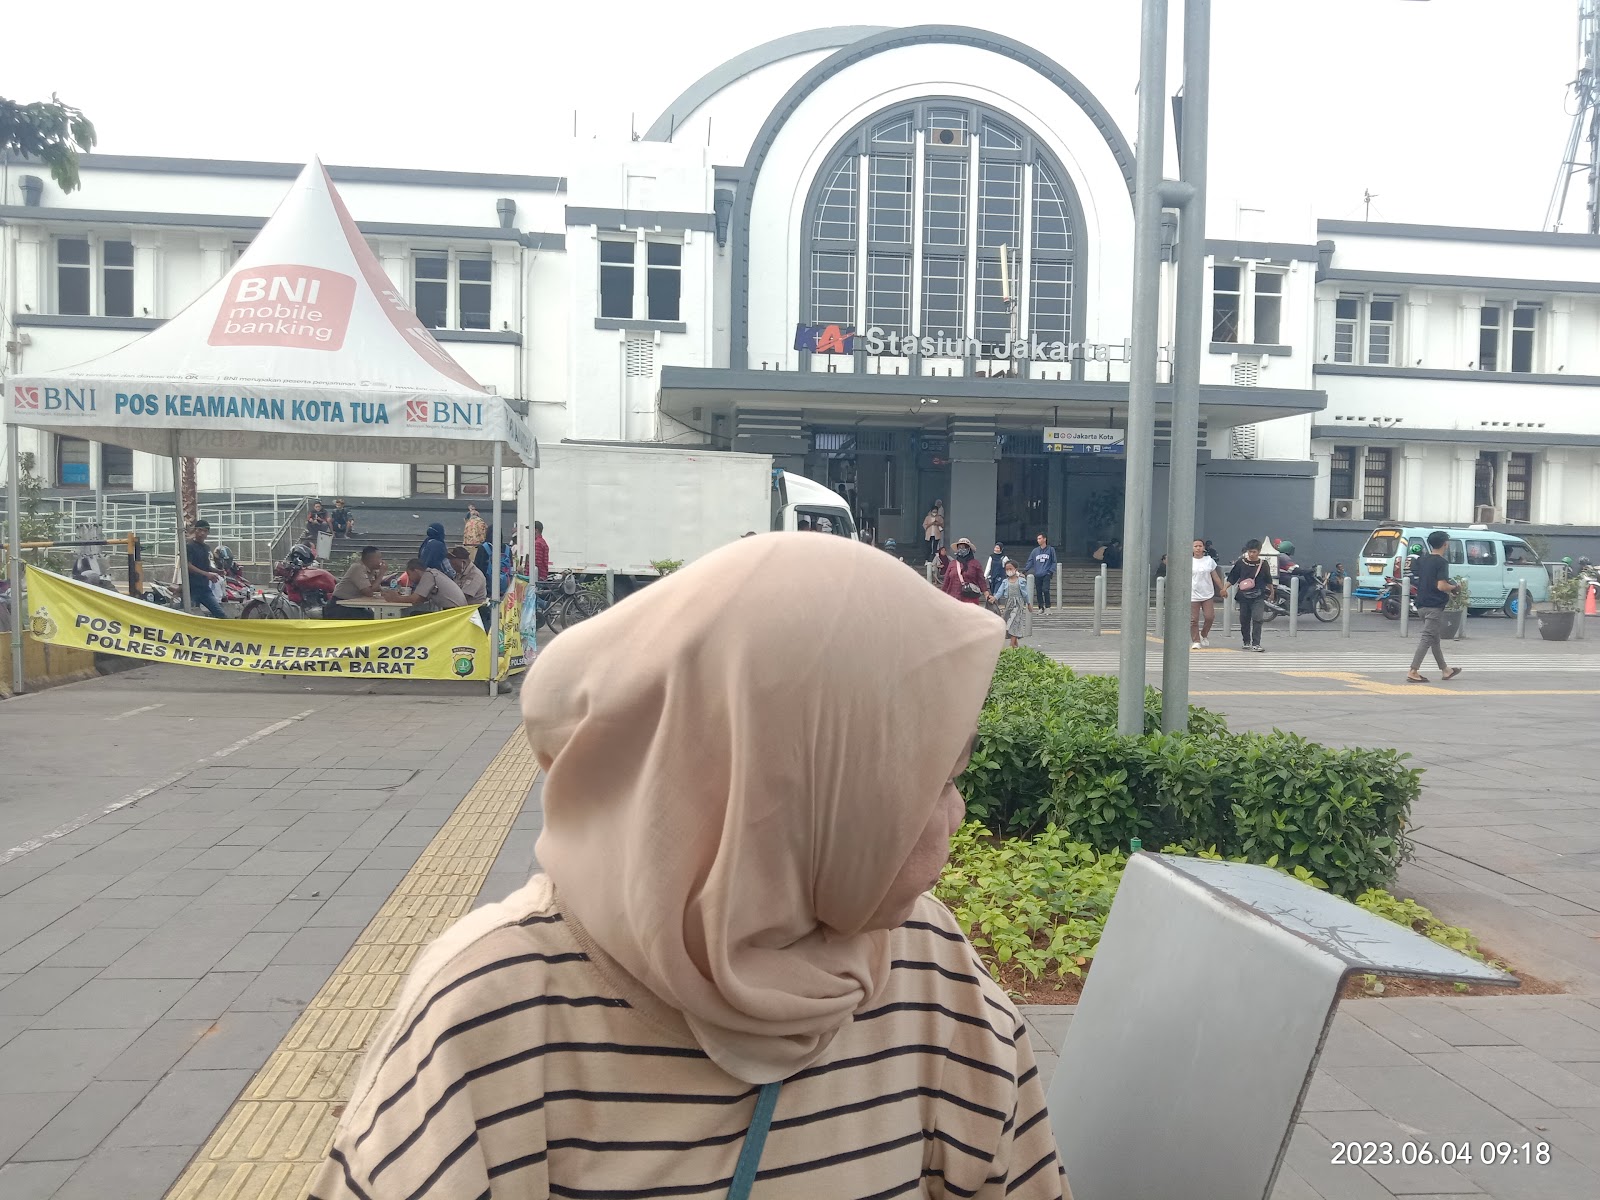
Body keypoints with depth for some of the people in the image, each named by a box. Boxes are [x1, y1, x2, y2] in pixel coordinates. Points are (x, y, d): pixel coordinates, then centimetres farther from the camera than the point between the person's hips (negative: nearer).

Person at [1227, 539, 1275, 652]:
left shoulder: (1263, 564, 2)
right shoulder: (1240, 562, 0)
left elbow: (1268, 580, 16)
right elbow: (1232, 577, 6)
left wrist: (1272, 591, 28)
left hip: (1258, 597, -1)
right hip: (1243, 596, 2)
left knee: (1257, 619, -15)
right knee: (1244, 620, 9)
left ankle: (1256, 644, -14)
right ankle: (1247, 642, 25)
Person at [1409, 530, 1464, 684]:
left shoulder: (1422, 560, 7)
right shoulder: (1441, 563, -14)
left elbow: (1414, 582, 10)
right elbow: (1441, 586, -20)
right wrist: (1455, 587, -3)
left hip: (1422, 605, 8)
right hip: (1435, 606, -8)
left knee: (1434, 638, 17)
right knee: (1427, 639, -7)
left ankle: (1445, 670, 30)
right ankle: (1413, 672, -12)